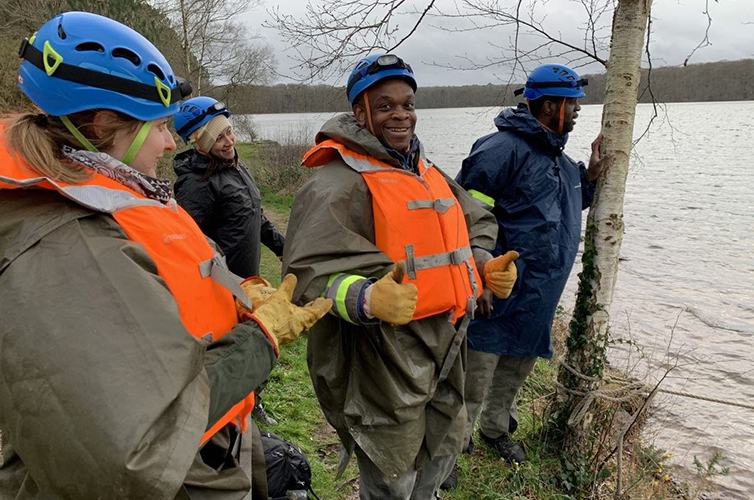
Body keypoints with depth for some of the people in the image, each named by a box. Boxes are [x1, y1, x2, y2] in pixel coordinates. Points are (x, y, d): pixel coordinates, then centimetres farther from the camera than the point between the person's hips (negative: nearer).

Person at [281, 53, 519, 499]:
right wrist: (367, 300, -41)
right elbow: (312, 272, -23)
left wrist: (486, 266, 3)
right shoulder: (342, 182, -15)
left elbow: (476, 224, 22)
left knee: (444, 451, 25)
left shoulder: (429, 173, 12)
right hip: (384, 356, -8)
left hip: (446, 346, 8)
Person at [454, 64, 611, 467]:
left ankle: (497, 428, 42)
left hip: (539, 298, 9)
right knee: (477, 372, 1)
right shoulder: (503, 148, -17)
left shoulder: (557, 157, 13)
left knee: (517, 366, 22)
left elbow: (570, 206, 27)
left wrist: (591, 175, 10)